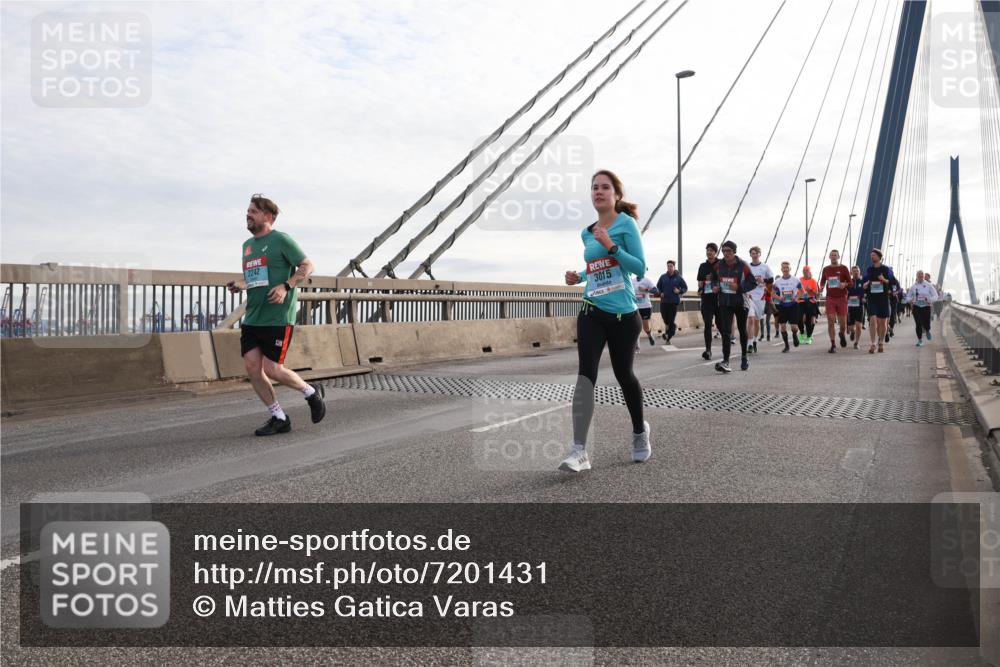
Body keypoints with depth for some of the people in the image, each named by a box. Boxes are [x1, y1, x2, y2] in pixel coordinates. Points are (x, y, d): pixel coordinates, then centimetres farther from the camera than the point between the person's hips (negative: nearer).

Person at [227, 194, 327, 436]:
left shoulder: (281, 240, -6)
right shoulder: (247, 244, 17)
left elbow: (308, 266, -6)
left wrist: (286, 286, -18)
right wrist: (240, 285, 6)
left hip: (277, 318, -7)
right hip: (252, 318, 8)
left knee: (272, 370, -9)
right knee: (252, 367, 0)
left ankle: (312, 392, 18)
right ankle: (279, 419, 12)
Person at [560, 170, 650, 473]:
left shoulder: (626, 223, -5)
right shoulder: (587, 233, 12)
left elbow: (640, 268, -11)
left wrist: (611, 246, -20)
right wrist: (578, 277, 7)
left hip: (623, 314, -4)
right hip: (592, 313, 4)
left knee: (624, 374, 10)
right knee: (586, 374, -11)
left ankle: (640, 431, 37)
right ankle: (579, 451, -15)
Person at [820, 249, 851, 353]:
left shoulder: (843, 268, 2)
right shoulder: (826, 269, 9)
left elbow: (850, 282, 5)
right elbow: (822, 282, 21)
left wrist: (845, 284, -17)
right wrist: (821, 287, -2)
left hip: (842, 298, -1)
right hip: (830, 298, 1)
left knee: (842, 322, 2)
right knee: (830, 322, -8)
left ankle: (842, 334, 36)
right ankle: (833, 345, -3)